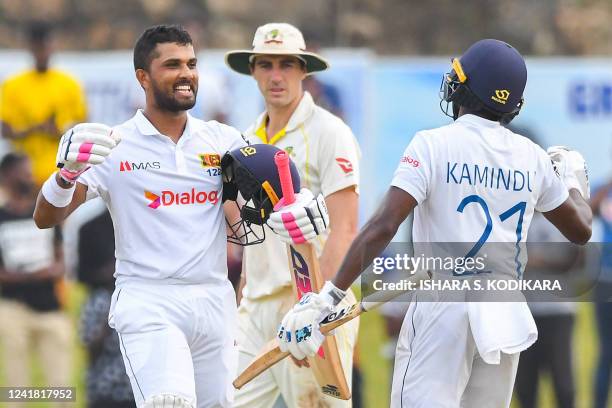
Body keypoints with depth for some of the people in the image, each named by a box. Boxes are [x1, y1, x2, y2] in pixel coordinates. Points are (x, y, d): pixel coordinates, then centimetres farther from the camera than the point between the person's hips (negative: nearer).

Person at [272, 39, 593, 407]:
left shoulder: (433, 145, -7)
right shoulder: (534, 157, 6)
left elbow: (383, 227, -17)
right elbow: (581, 230, 19)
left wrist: (327, 297, -17)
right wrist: (575, 179, 39)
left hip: (444, 308, -5)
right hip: (507, 317, 5)